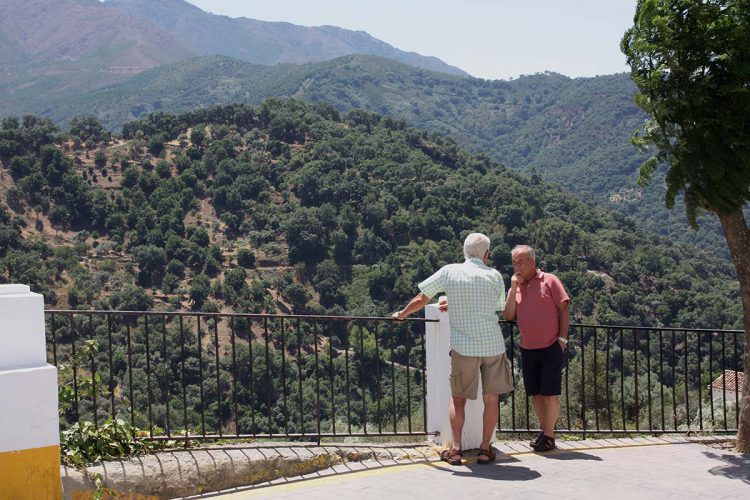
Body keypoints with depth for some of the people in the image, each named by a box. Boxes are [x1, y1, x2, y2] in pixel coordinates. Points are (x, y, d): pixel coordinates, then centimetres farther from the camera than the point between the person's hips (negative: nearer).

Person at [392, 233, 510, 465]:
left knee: (458, 398, 12)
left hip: (463, 346, -1)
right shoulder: (495, 276, 4)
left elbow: (421, 299, 0)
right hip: (494, 345, 1)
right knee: (491, 397, 11)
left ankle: (455, 449, 8)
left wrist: (402, 314, 19)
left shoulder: (449, 272, -3)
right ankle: (485, 449, 12)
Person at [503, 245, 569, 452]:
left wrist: (562, 338, -10)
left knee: (550, 393, -2)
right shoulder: (516, 287, 11)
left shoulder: (549, 281, -3)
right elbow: (508, 316, 0)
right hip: (528, 349, 5)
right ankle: (544, 430, 23)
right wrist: (513, 288, -6)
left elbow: (563, 309, -4)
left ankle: (549, 435, 5)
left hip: (551, 348, -5)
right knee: (535, 393, 11)